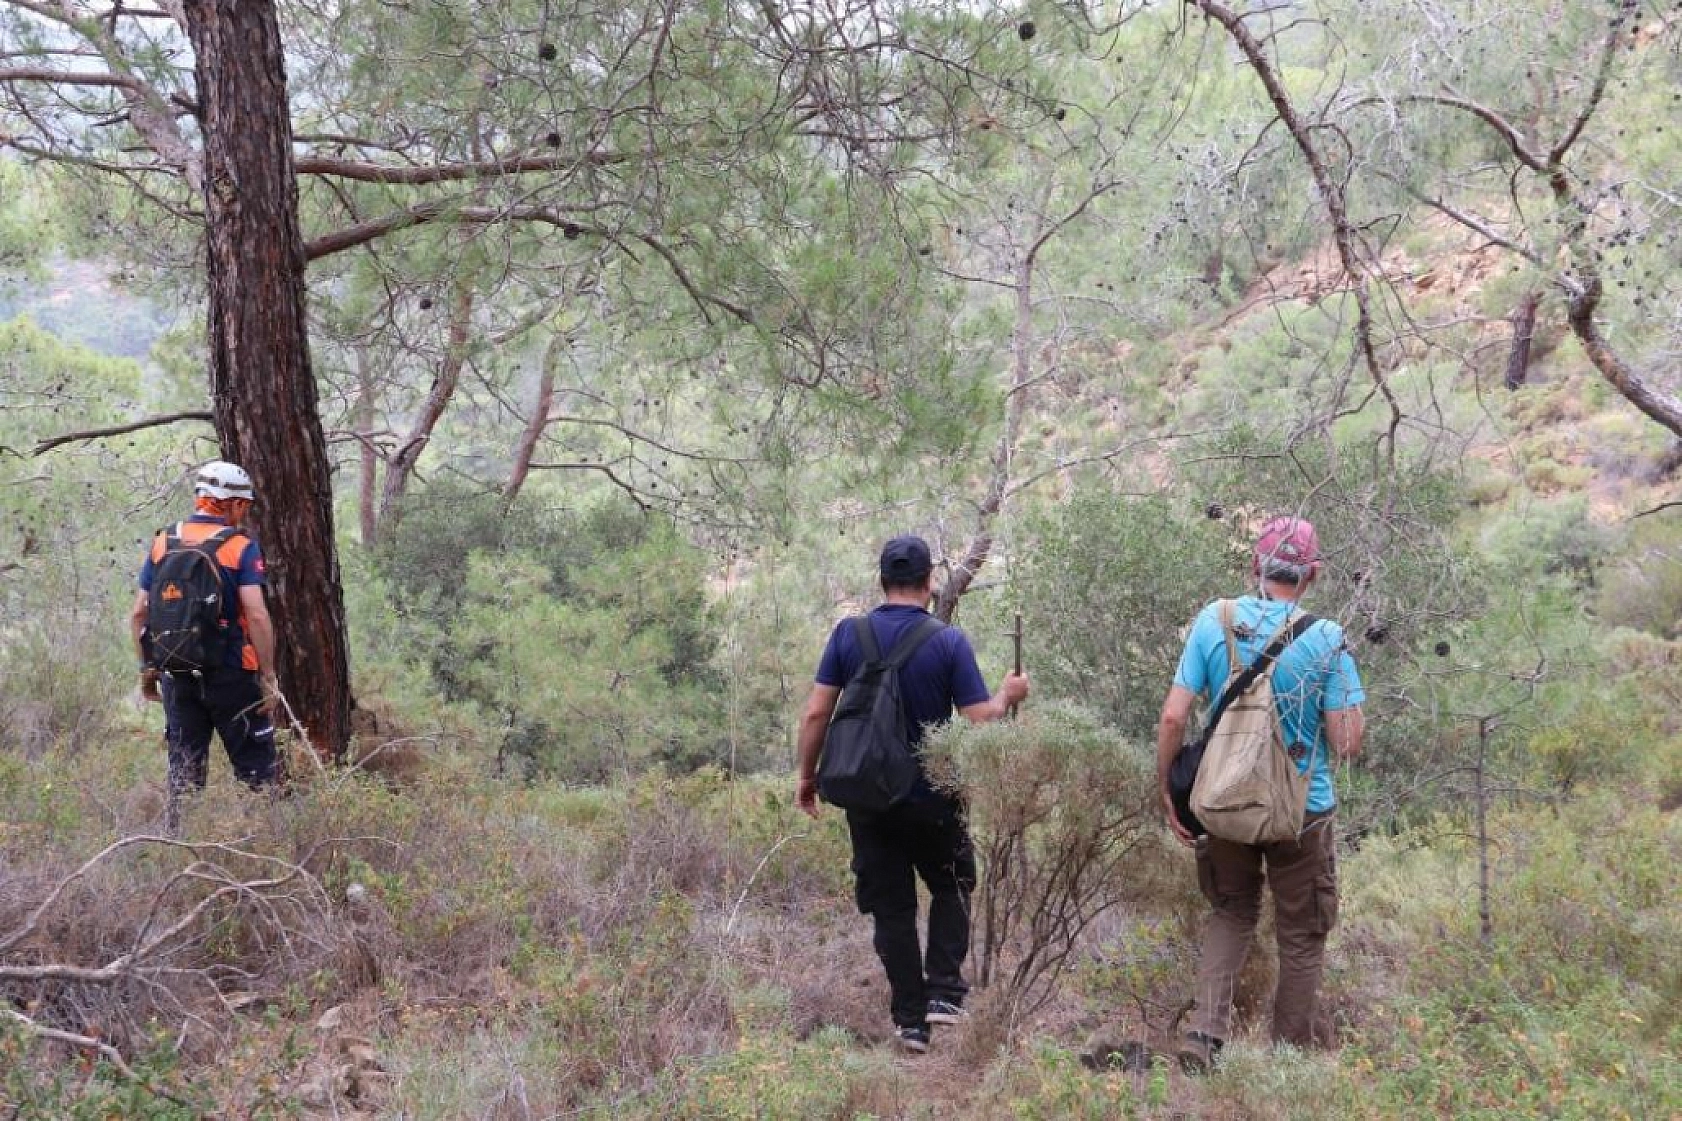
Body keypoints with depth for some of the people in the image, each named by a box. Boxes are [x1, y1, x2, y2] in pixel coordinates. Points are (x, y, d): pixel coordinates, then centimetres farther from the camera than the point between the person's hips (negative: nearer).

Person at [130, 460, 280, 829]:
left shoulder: (162, 542, 4)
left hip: (177, 677, 4)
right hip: (232, 674, -4)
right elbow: (256, 615, -18)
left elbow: (139, 613, 4)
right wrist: (269, 677, -12)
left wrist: (147, 667, 15)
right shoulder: (241, 547, -10)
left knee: (184, 769, 14)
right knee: (255, 769, 6)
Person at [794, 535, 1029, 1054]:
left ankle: (910, 1020, 13)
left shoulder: (848, 635, -4)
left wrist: (806, 774, 8)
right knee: (950, 888, 20)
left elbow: (816, 712, -5)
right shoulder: (948, 642, -10)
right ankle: (943, 991, 7)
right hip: (932, 798, -2)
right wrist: (1008, 695, 9)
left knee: (891, 908, 11)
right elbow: (981, 721, -11)